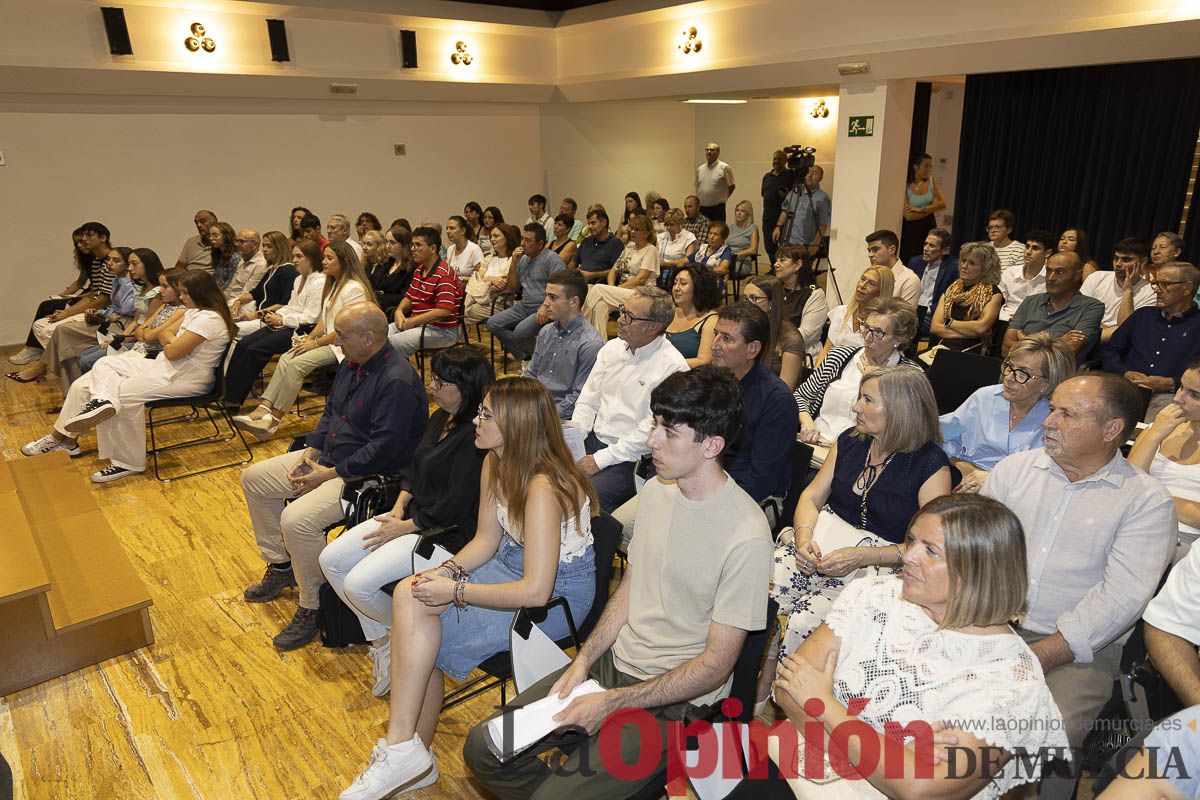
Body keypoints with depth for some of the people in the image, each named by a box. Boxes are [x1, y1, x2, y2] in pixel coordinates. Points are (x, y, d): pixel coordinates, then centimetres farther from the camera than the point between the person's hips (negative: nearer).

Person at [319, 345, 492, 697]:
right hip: (411, 516, 10)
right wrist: (397, 509, 1)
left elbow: (457, 506, -24)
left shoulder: (475, 437, -24)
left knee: (358, 584, -20)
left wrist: (404, 527, -14)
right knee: (330, 559, 3)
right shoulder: (441, 418, 6)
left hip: (444, 534, -10)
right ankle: (380, 641, 15)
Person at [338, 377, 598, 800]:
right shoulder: (495, 463, 0)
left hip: (558, 595, -8)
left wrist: (455, 591, -23)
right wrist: (449, 570, -11)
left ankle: (406, 751, 1)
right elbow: (487, 539, 8)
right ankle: (412, 755, 1)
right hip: (511, 566, 8)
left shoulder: (543, 488, -28)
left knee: (421, 629, -18)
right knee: (411, 596, -12)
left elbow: (536, 591, -30)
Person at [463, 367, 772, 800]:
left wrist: (612, 702, -18)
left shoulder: (746, 537, -23)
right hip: (612, 662, 7)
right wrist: (583, 661, -2)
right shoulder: (657, 490, 1)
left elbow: (716, 666, -18)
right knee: (482, 749, 3)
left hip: (673, 699, -7)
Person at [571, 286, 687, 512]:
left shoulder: (672, 368, -14)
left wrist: (601, 459, -16)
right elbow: (588, 400, 11)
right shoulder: (612, 348, 8)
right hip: (592, 440, 7)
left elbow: (652, 430, -17)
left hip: (630, 459, -7)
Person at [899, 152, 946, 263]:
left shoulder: (931, 181, 4)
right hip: (912, 229, -3)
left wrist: (921, 209, -16)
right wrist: (932, 208, -8)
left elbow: (943, 203, -5)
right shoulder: (906, 187, -9)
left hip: (929, 226, 3)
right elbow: (908, 216, -16)